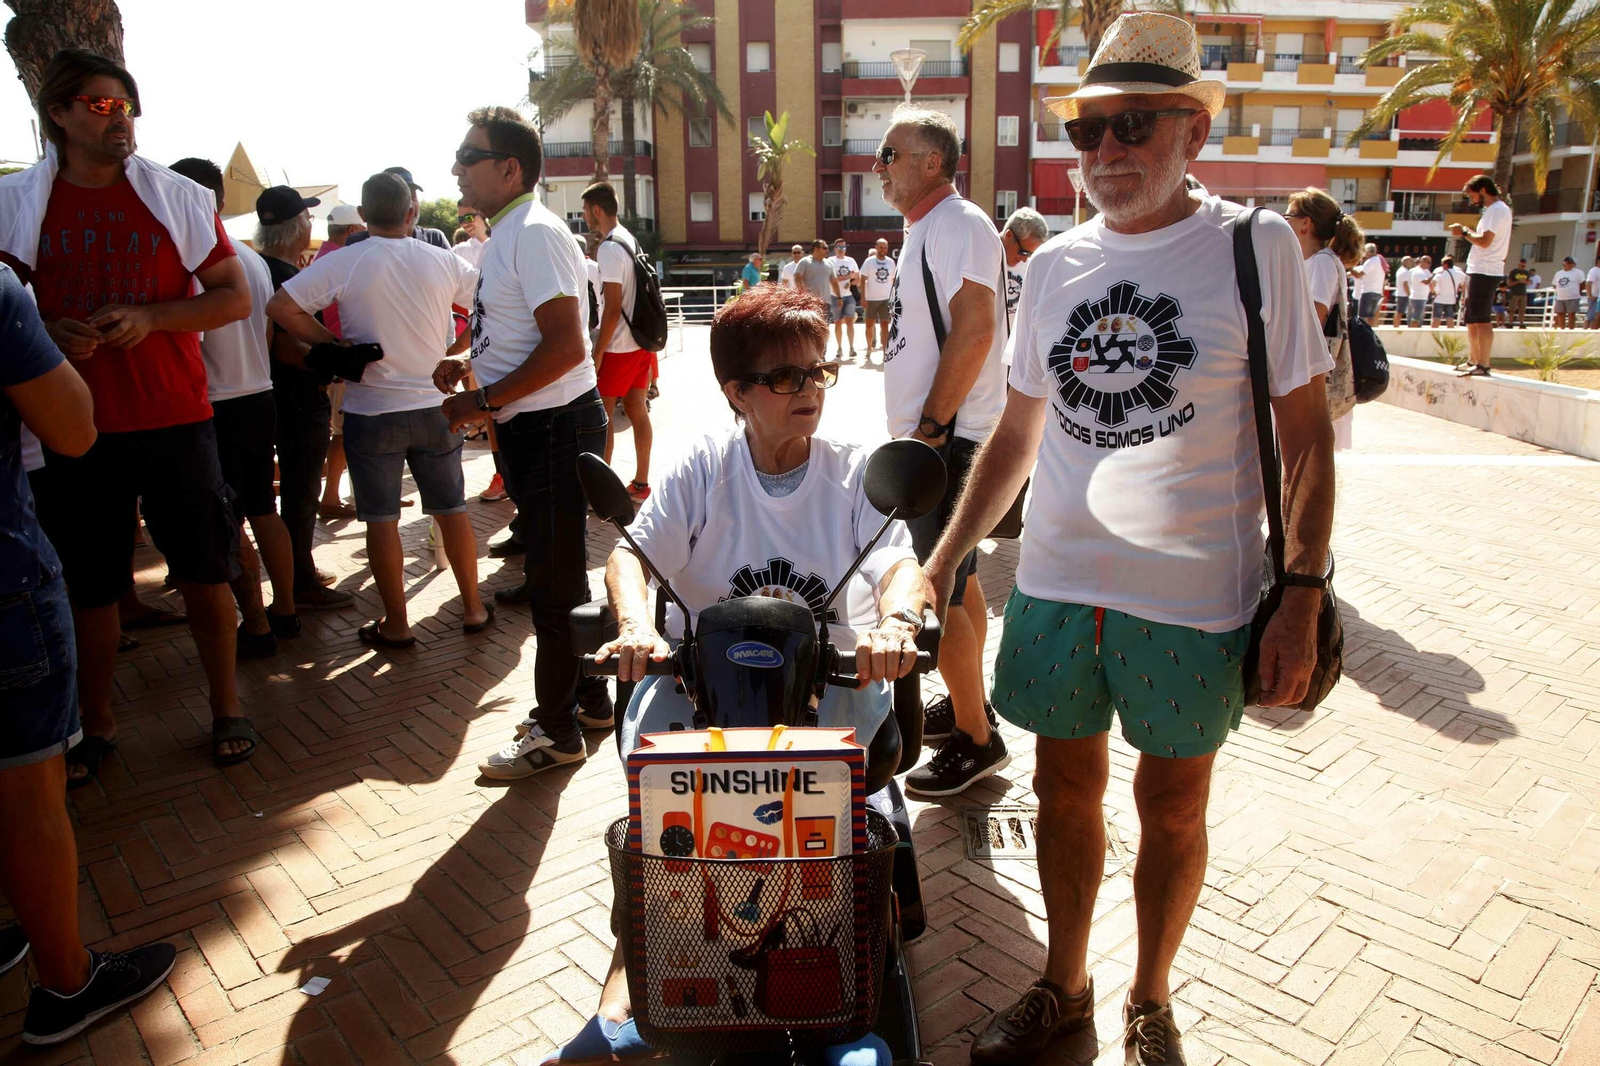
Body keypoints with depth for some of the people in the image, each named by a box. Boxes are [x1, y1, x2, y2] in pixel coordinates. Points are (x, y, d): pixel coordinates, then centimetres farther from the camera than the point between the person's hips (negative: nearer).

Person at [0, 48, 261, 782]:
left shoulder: (180, 198, 2)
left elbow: (234, 297, 2)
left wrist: (150, 317, -14)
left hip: (175, 419, -1)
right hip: (75, 426, 1)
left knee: (204, 573, 5)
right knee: (88, 585, 9)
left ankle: (226, 709, 21)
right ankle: (96, 727, 25)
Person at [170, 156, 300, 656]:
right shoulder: (253, 259, 9)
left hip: (219, 408, -8)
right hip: (260, 399, 8)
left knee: (229, 526, 1)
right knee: (264, 512, 16)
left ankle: (256, 627, 8)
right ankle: (284, 610, 24)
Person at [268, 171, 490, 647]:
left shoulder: (342, 265, -8)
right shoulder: (443, 262, -1)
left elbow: (280, 307, -11)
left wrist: (332, 344, -3)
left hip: (372, 410, -2)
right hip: (435, 406, 3)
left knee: (381, 519, 6)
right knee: (452, 510, 13)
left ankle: (396, 624, 13)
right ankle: (473, 608, 20)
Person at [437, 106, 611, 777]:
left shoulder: (534, 233, -15)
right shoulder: (509, 234, 16)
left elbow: (565, 345, -24)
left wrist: (484, 400, -20)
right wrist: (469, 363, 11)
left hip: (554, 426, -10)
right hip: (533, 427, 10)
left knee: (555, 582, -1)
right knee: (559, 574, 17)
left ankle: (558, 732, 11)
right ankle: (588, 699, 32)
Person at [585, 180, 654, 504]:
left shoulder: (609, 249, -16)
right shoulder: (632, 241, 12)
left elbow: (613, 308, -20)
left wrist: (597, 352, -17)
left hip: (618, 347, -9)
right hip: (641, 341, 9)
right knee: (636, 410, 11)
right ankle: (641, 484, 17)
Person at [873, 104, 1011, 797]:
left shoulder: (957, 224, -13)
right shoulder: (926, 228, 18)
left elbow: (974, 331, -24)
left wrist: (930, 426, -22)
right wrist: (922, 429, 18)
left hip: (949, 441, -10)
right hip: (935, 438, 11)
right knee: (957, 580, 18)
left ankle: (976, 740, 6)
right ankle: (966, 704, 33)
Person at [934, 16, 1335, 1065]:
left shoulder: (1255, 247, -5)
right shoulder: (1053, 265, 6)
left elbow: (1307, 435, -4)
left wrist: (1301, 597, -10)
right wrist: (945, 560, 9)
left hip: (1192, 595, -3)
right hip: (1057, 583, 4)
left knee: (1172, 805, 12)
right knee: (1068, 788, 15)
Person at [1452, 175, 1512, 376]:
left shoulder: (1497, 210, -11)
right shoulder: (1496, 210, 22)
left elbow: (1485, 241, -20)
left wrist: (1464, 232, -8)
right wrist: (1467, 232, 9)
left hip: (1485, 272, -11)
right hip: (1478, 270, 11)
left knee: (1481, 319, -13)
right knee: (1471, 319, 15)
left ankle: (1483, 365, -15)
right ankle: (1474, 361, 22)